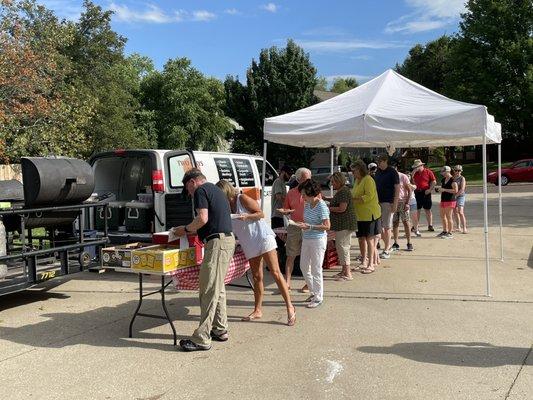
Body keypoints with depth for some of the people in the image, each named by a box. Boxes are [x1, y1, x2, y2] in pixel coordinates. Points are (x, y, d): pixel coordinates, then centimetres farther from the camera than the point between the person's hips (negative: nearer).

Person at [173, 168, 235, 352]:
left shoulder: (200, 190, -5)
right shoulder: (215, 190, 24)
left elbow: (203, 218, -17)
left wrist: (186, 229, -2)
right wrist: (192, 230, 25)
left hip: (217, 242, -10)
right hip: (228, 239, 10)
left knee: (208, 291, -8)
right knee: (217, 288, 17)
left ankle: (202, 339, -4)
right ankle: (220, 330, 24)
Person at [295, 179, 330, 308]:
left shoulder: (321, 206, -16)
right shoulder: (307, 204, 8)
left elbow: (327, 226, -18)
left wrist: (309, 227, -22)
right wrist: (302, 224, 4)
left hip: (318, 240, -8)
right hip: (306, 239, 9)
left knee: (316, 269, -1)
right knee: (304, 267, 14)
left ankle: (318, 297, 13)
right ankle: (313, 292, 30)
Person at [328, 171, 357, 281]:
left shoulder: (343, 192, -17)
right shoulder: (340, 192, 16)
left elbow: (342, 208, -23)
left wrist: (329, 208, -12)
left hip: (344, 225, -11)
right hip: (341, 224, 11)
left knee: (342, 246, -7)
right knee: (341, 247, 15)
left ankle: (347, 274, -4)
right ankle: (344, 271, 23)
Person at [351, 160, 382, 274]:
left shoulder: (368, 180, -13)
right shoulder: (357, 181, 15)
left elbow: (369, 196, -22)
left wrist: (354, 199, -22)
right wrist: (350, 196, 5)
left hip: (370, 214, -9)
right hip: (360, 215, 9)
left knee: (370, 239, -3)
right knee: (362, 239, 13)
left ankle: (371, 265, 3)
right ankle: (364, 262, 25)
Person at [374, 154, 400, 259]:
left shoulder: (392, 172, -8)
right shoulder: (378, 172, 11)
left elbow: (397, 188, -10)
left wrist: (395, 203, -16)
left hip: (388, 202, -7)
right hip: (378, 202, 7)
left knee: (387, 227, -2)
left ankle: (386, 251, 6)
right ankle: (388, 246, 23)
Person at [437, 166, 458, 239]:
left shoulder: (453, 180, -11)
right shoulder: (443, 180, 15)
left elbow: (455, 190, -19)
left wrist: (444, 189, -20)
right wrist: (439, 189, 6)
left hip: (450, 200, -9)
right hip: (443, 200, 9)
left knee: (449, 217, -6)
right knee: (442, 216, 13)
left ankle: (450, 233, 0)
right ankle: (445, 231, 25)